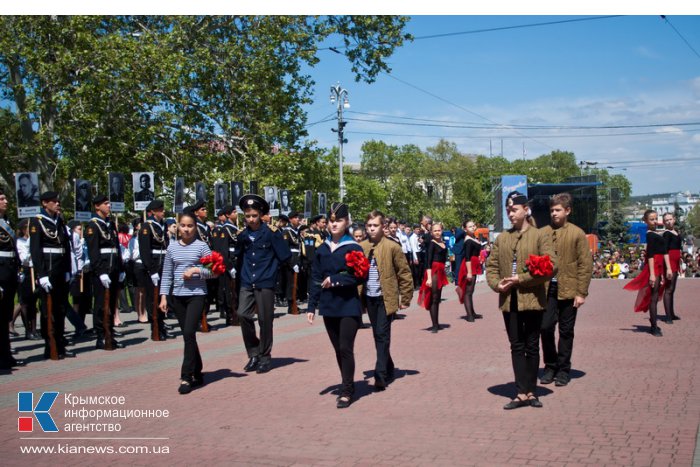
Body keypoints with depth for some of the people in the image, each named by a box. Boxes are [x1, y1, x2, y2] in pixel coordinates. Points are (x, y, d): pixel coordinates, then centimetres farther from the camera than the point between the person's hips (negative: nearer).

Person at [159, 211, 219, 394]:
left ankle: (186, 377, -8)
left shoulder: (201, 246, -2)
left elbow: (214, 272, -2)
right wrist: (163, 296, 4)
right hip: (178, 296, 4)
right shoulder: (172, 247, 7)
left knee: (189, 333, -14)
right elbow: (167, 274, 10)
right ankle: (197, 373, 22)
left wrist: (196, 270, -15)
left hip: (196, 295, -4)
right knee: (188, 335, 10)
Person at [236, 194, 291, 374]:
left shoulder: (271, 233, -6)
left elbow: (285, 256, -4)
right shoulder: (242, 235, 6)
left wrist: (269, 269, 2)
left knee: (265, 320, 2)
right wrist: (243, 273, 9)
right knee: (243, 314, -9)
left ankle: (265, 357, 17)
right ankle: (254, 354, 7)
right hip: (247, 283, 3)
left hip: (265, 283, -3)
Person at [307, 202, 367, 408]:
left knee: (346, 349, -6)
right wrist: (312, 306, 4)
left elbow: (361, 276, -13)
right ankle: (348, 385, 26)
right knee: (338, 350, 12)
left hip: (348, 306, -5)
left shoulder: (353, 248, -7)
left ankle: (347, 392, 4)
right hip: (329, 307, 5)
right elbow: (316, 279, 7)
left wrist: (335, 280, -17)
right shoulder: (322, 250, 6)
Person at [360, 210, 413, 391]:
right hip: (369, 298, 5)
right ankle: (389, 369, 29)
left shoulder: (392, 247, -7)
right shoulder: (361, 248, 6)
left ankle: (381, 374, -7)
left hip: (386, 298, -5)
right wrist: (358, 296, 9)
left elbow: (405, 273, -3)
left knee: (382, 335, -9)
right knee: (377, 335, 13)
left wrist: (406, 298, -4)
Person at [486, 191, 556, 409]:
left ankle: (530, 391, 17)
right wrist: (496, 284, -8)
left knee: (532, 346, 6)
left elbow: (551, 266, -11)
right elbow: (491, 265, 12)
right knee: (516, 347, 5)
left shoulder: (540, 236, -3)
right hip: (509, 300, 4)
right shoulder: (502, 238, 11)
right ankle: (522, 393, 8)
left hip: (532, 299, -4)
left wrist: (521, 279, -15)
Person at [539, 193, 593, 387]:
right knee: (545, 327, -2)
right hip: (547, 288, 2)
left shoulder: (577, 234, -2)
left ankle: (563, 370, 19)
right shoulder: (543, 232, 6)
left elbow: (585, 265, -3)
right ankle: (550, 366, 17)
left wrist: (582, 292, -8)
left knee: (566, 331, 7)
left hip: (568, 289, -2)